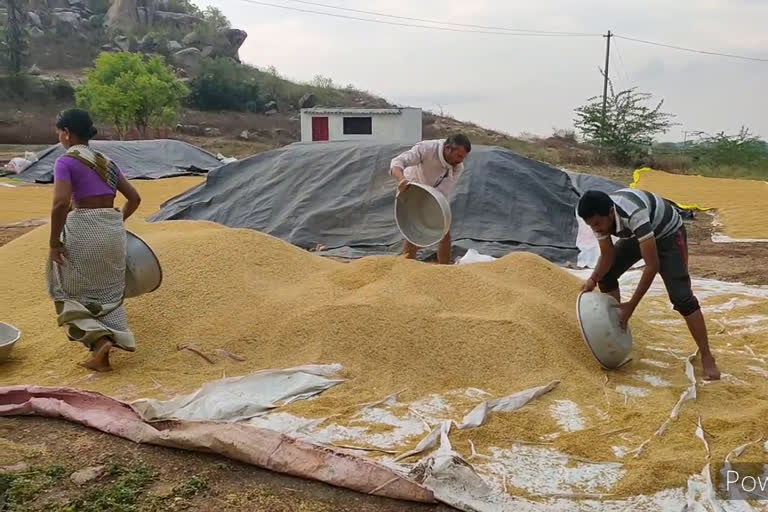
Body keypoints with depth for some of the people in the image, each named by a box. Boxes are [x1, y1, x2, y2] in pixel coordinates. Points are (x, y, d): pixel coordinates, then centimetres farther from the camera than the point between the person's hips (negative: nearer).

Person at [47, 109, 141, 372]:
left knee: (67, 289, 11)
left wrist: (54, 243, -14)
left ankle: (98, 338, -2)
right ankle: (114, 339, 16)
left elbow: (61, 203, -21)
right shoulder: (107, 162, 13)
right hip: (113, 230, 6)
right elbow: (134, 198, 14)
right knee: (107, 292, 17)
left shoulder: (66, 162, -7)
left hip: (83, 230, -6)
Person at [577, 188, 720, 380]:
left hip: (668, 233, -7)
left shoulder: (634, 214, -44)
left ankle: (707, 358, -7)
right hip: (638, 234, 7)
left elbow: (652, 266, -40)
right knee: (606, 274, 1)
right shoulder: (600, 217, -23)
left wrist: (631, 306, -37)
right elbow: (607, 255, -7)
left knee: (681, 296, -17)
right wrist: (593, 280, -25)